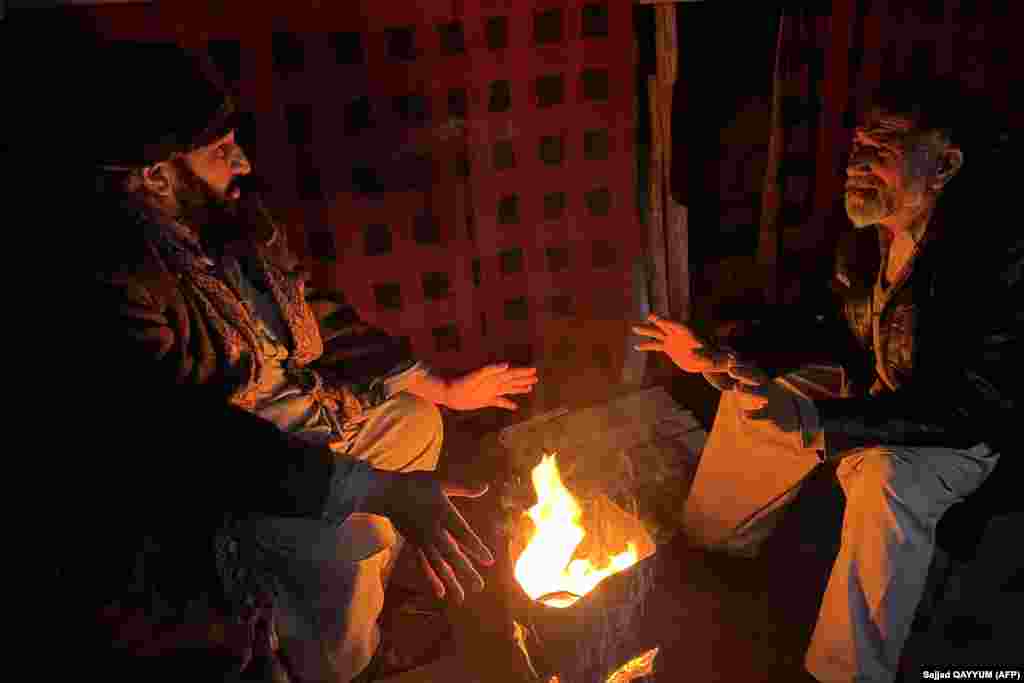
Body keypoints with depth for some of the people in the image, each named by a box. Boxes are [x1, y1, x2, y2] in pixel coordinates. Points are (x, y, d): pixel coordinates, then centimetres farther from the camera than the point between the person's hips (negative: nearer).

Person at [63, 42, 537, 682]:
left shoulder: (234, 223, -3)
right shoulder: (113, 284, -28)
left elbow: (312, 316, 8)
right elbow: (199, 440, -35)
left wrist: (442, 387, 5)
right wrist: (380, 491, -39)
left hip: (286, 424, 9)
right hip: (191, 496, -8)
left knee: (413, 420, 13)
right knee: (340, 545, -30)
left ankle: (359, 620, 26)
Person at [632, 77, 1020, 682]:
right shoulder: (869, 233, -10)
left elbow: (970, 409, -34)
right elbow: (835, 323, 4)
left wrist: (814, 423, -44)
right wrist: (721, 355, -9)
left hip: (961, 431, -7)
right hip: (871, 386, 7)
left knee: (886, 480, -36)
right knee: (750, 397, 5)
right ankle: (719, 544, 25)